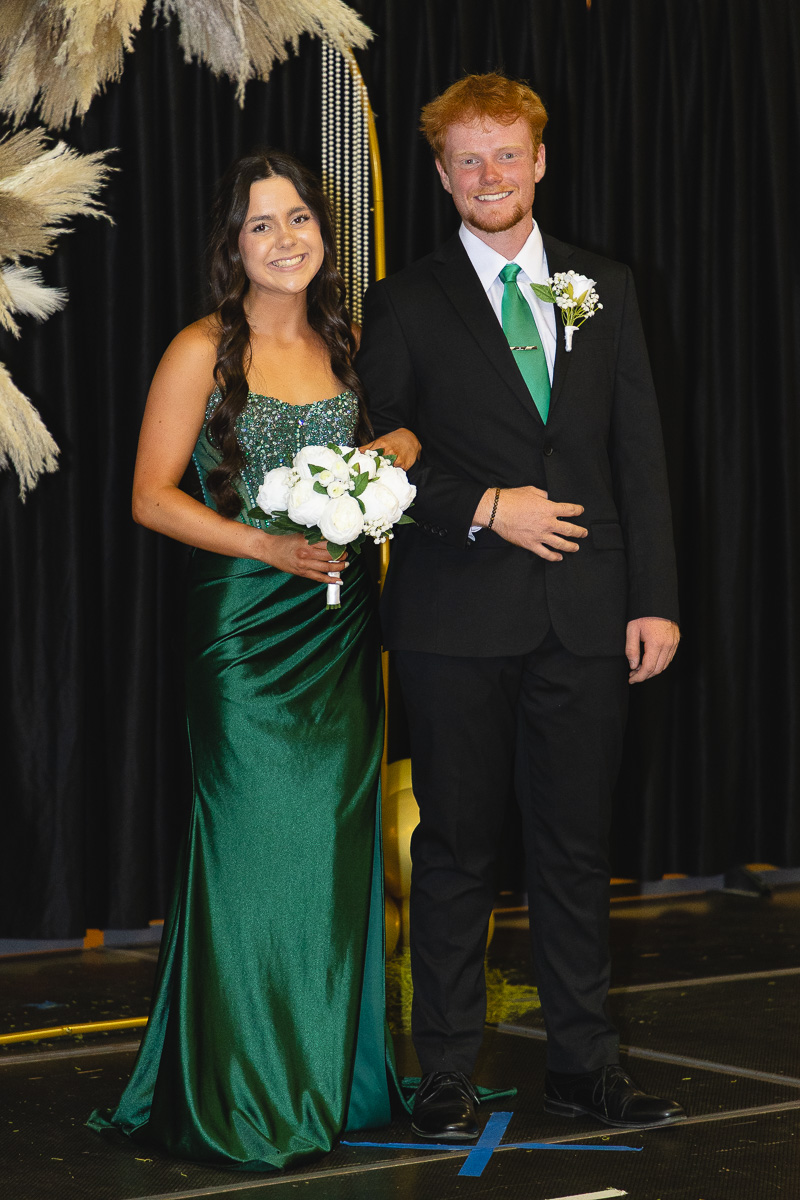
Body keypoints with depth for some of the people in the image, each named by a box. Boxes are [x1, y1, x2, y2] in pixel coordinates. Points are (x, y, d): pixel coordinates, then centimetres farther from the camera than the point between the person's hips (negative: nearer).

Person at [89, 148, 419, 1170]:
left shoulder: (342, 346, 10)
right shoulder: (204, 351, -5)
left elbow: (394, 443, 21)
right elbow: (152, 496, -6)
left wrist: (395, 453, -4)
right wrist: (269, 547, -17)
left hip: (338, 627, 5)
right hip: (245, 630, -5)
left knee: (335, 847, 7)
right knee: (256, 846, -4)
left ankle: (329, 1078, 19)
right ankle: (242, 1105, 6)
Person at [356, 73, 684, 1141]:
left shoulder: (605, 289, 10)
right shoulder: (405, 305, 2)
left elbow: (640, 451, 8)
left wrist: (655, 599, 1)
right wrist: (485, 511, -13)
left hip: (584, 614, 2)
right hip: (457, 620, -2)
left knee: (577, 844, 8)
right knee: (458, 848, 5)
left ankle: (585, 1062, 19)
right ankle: (447, 1074, 15)